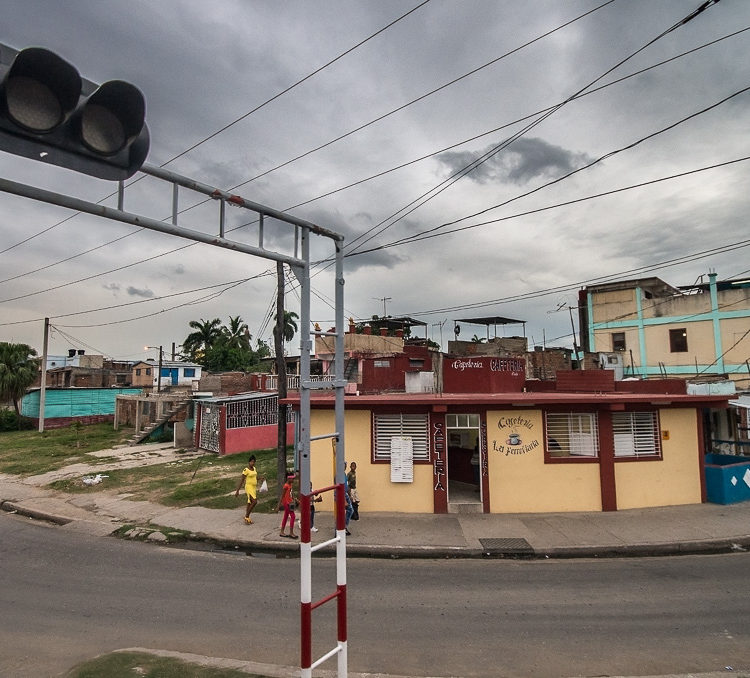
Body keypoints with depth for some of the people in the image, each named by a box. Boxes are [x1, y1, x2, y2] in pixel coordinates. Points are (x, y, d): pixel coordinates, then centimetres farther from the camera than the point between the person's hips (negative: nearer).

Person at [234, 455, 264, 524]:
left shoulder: (254, 469, 8)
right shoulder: (245, 470, -14)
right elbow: (241, 481, -14)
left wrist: (260, 478, 2)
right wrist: (237, 491, -14)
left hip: (254, 487, 7)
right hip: (249, 487, -7)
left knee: (250, 503, 12)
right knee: (254, 501, -16)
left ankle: (247, 518, 21)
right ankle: (246, 517, -4)